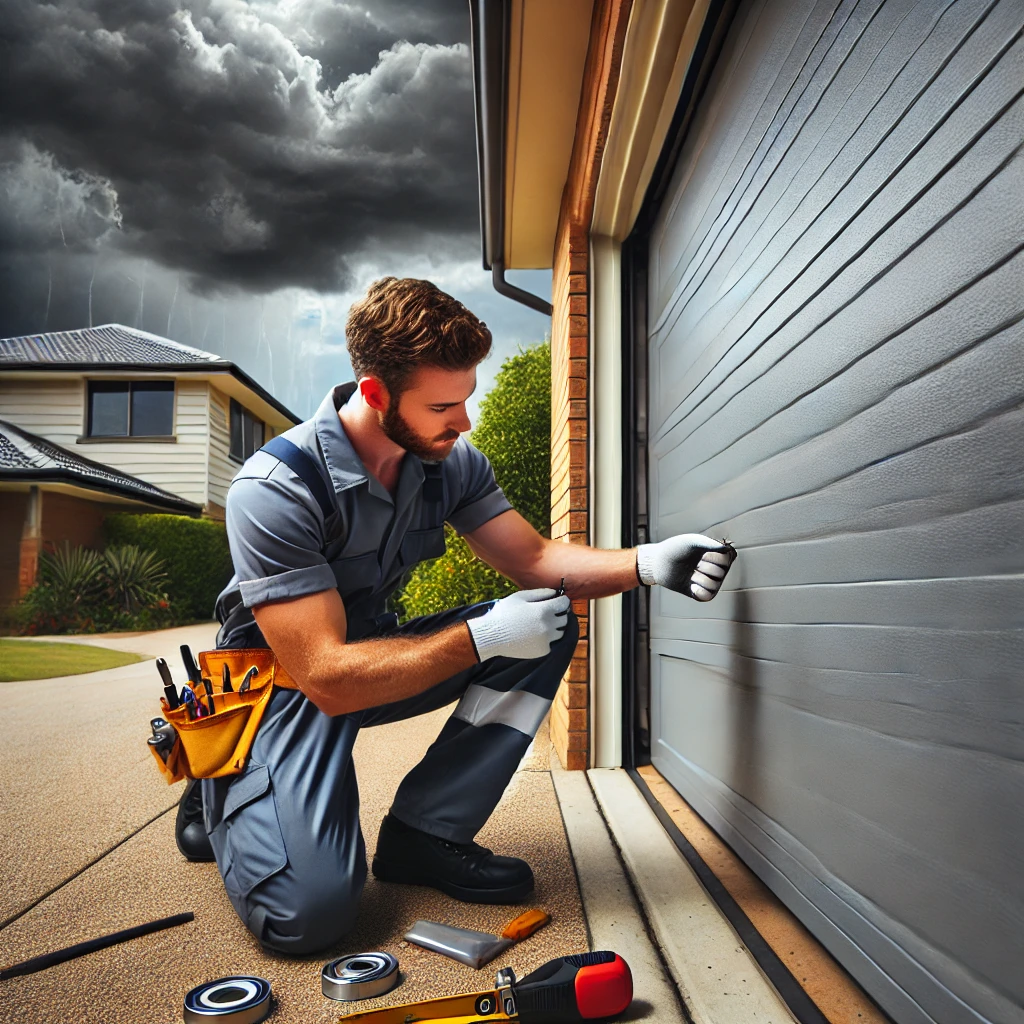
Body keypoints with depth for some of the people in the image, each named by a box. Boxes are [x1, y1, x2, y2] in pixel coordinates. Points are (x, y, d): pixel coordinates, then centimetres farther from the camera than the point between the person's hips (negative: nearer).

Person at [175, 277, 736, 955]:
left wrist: (646, 563, -19)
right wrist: (483, 638, -31)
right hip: (285, 685, -6)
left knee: (550, 632, -12)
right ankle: (225, 799, 8)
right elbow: (328, 678, -31)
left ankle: (424, 832, -7)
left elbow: (534, 558, -2)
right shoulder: (274, 491, -29)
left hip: (373, 652, 7)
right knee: (310, 910, -26)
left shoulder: (451, 461, -9)